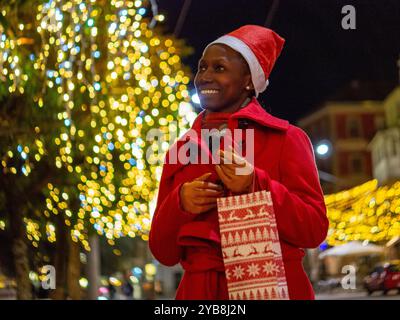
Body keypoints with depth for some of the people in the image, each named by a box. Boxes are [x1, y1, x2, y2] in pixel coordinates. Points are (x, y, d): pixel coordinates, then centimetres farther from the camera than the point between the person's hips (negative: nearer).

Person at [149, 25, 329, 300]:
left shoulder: (285, 138, -1)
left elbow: (315, 231, -7)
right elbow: (163, 252, 7)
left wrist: (256, 186, -19)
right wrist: (179, 203, -11)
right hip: (200, 290, 3)